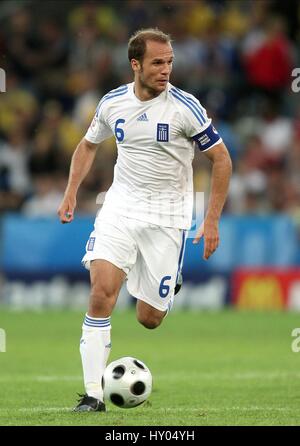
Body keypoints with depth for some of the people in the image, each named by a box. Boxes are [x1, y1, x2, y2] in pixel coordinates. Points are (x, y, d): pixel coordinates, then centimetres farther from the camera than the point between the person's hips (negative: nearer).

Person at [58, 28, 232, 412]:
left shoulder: (185, 107, -12)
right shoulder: (112, 103, -1)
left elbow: (221, 159, -4)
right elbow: (88, 145, 19)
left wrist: (211, 221, -8)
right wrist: (71, 192, 8)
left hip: (167, 214, -2)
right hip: (121, 205, 2)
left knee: (149, 319, -1)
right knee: (102, 291, -20)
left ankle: (168, 288, 38)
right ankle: (93, 394, -16)